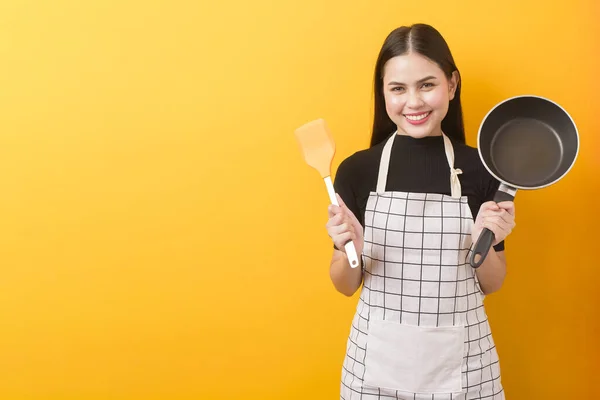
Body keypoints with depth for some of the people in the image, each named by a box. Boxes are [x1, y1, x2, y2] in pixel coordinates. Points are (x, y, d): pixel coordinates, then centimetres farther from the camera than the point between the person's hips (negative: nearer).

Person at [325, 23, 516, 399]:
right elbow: (347, 286, 0)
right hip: (378, 359, 0)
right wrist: (349, 250, -18)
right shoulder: (356, 170, -7)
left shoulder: (481, 169, -7)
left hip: (461, 360, 0)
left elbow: (491, 284, 3)